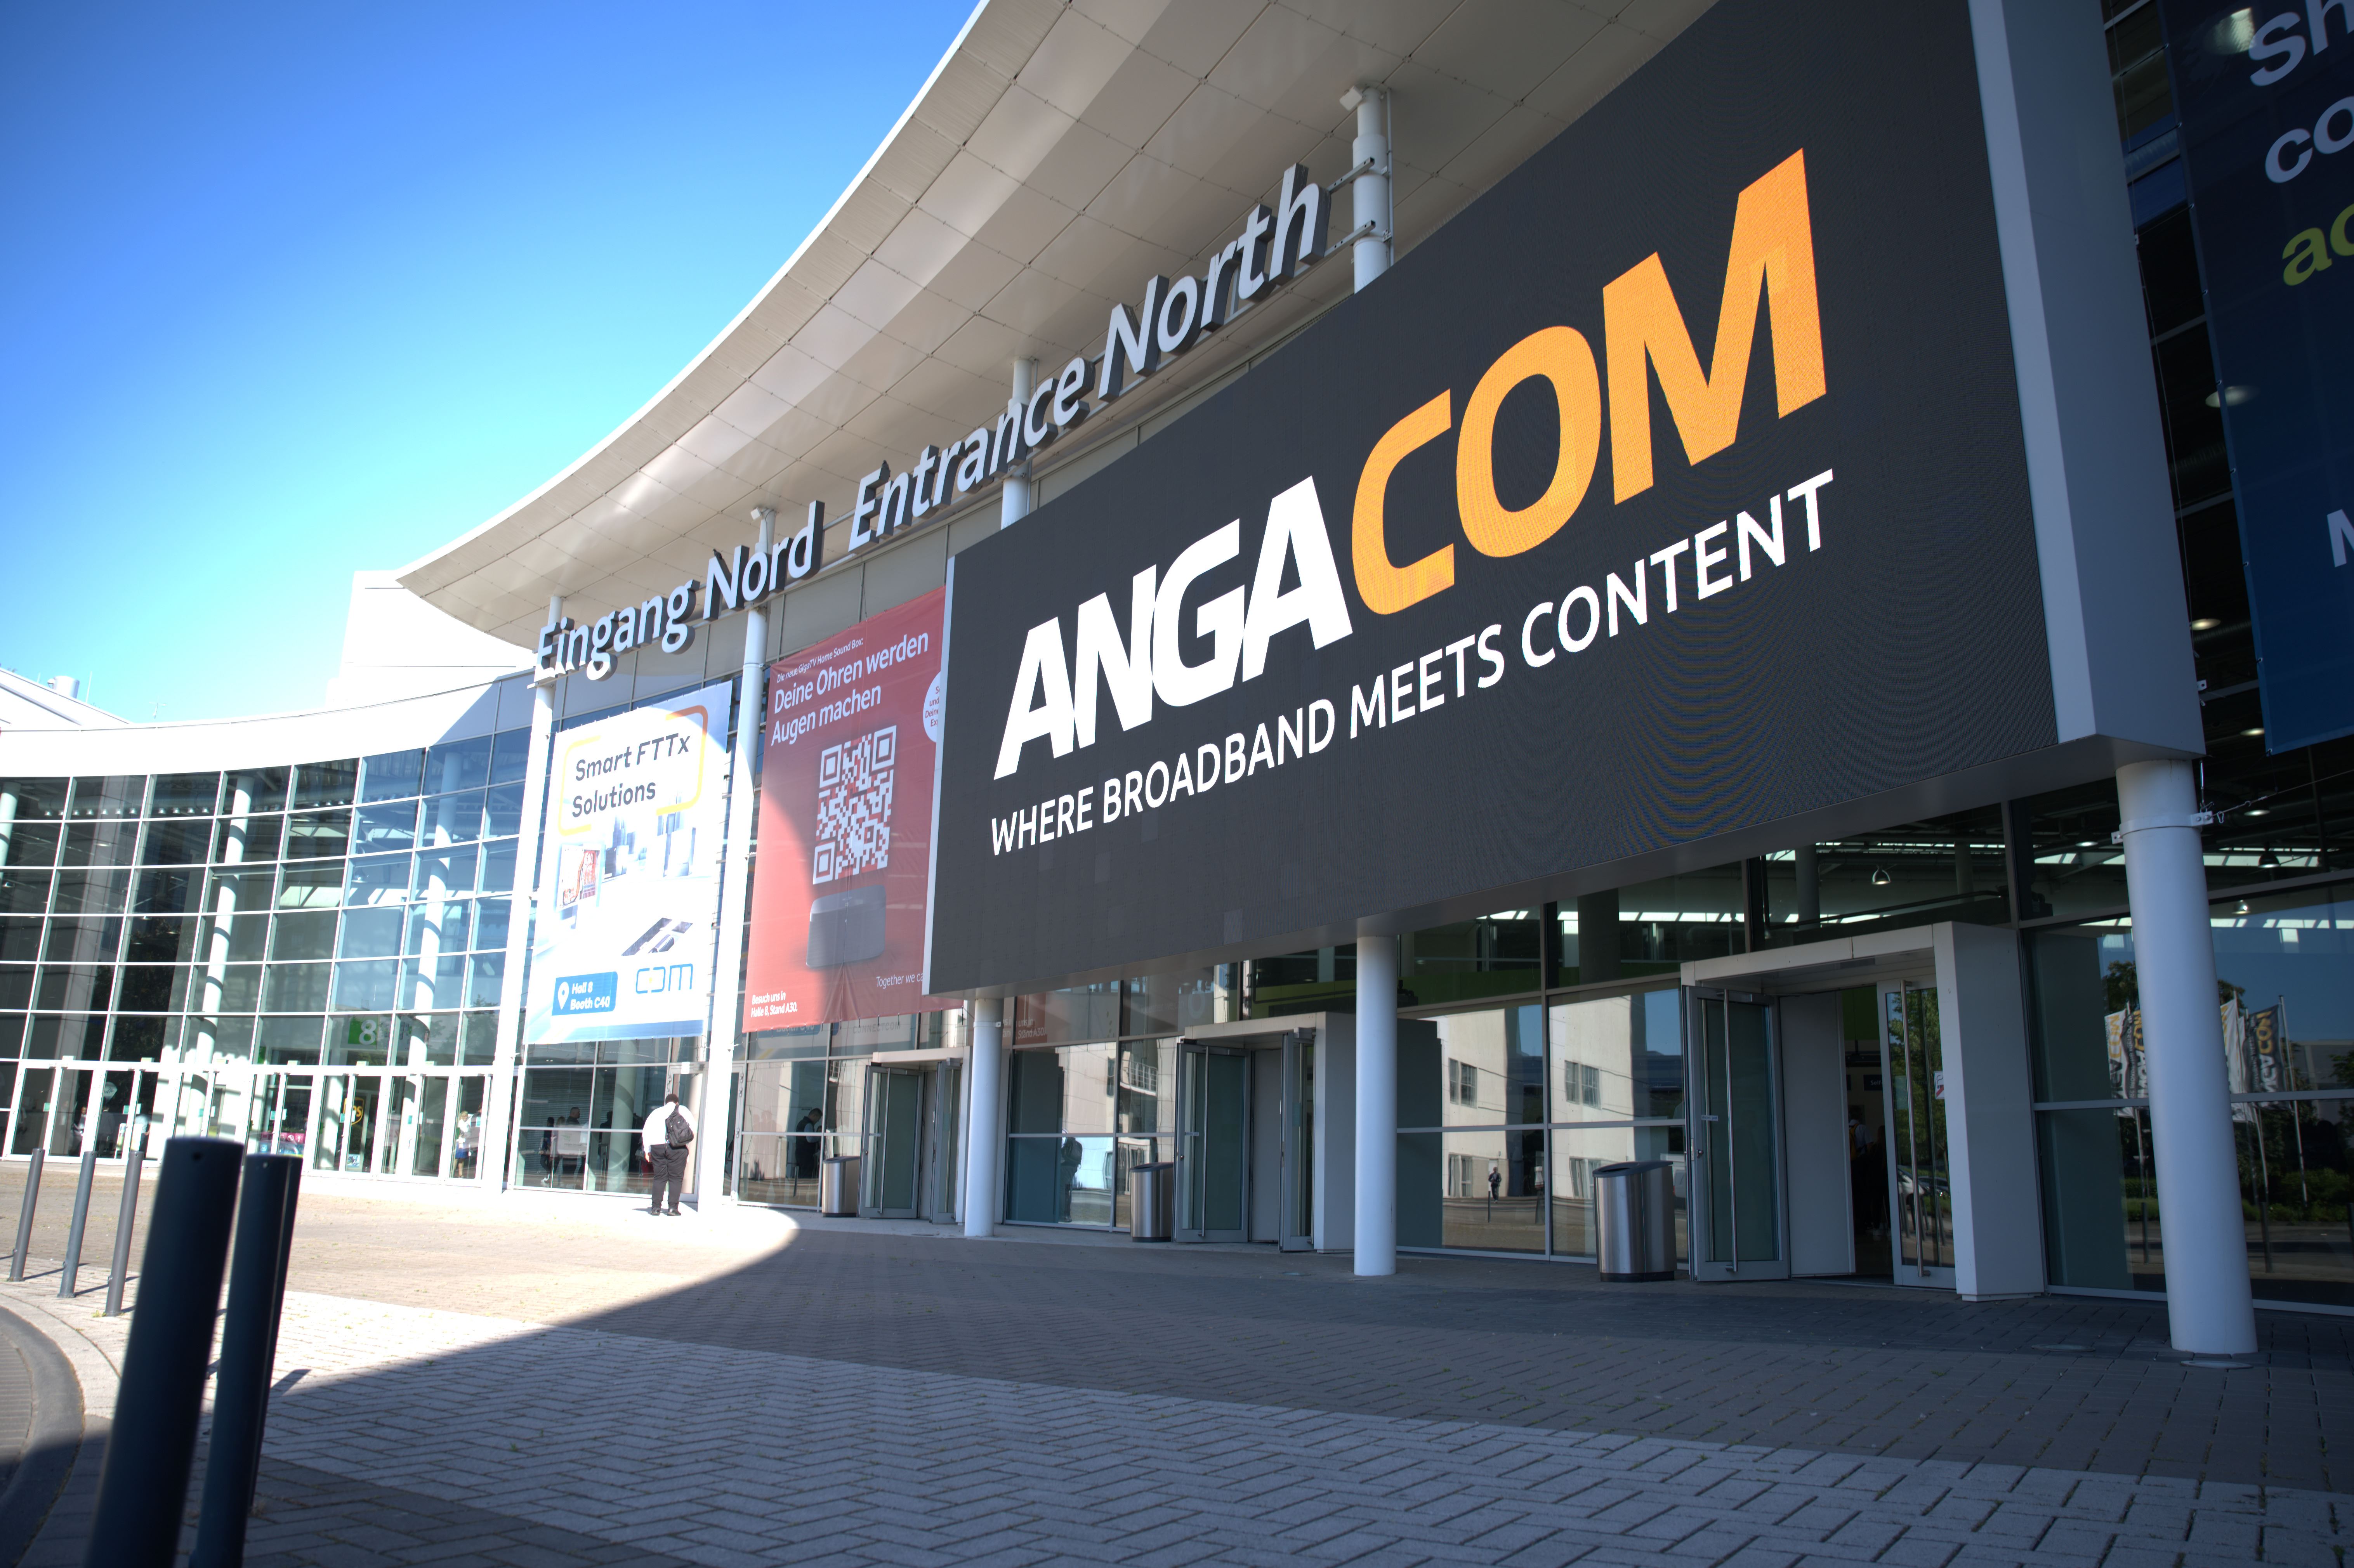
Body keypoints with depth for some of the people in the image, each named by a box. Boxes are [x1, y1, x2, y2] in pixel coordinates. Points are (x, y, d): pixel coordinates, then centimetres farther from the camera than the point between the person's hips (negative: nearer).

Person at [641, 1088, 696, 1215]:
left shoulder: (657, 1112, 20)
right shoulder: (682, 1110, 12)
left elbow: (646, 1132, 14)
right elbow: (693, 1126, 1)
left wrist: (648, 1151, 15)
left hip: (657, 1147, 3)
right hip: (677, 1148, -3)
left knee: (659, 1177, 9)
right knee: (676, 1178, 1)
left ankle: (656, 1207, 3)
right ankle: (673, 1207, -4)